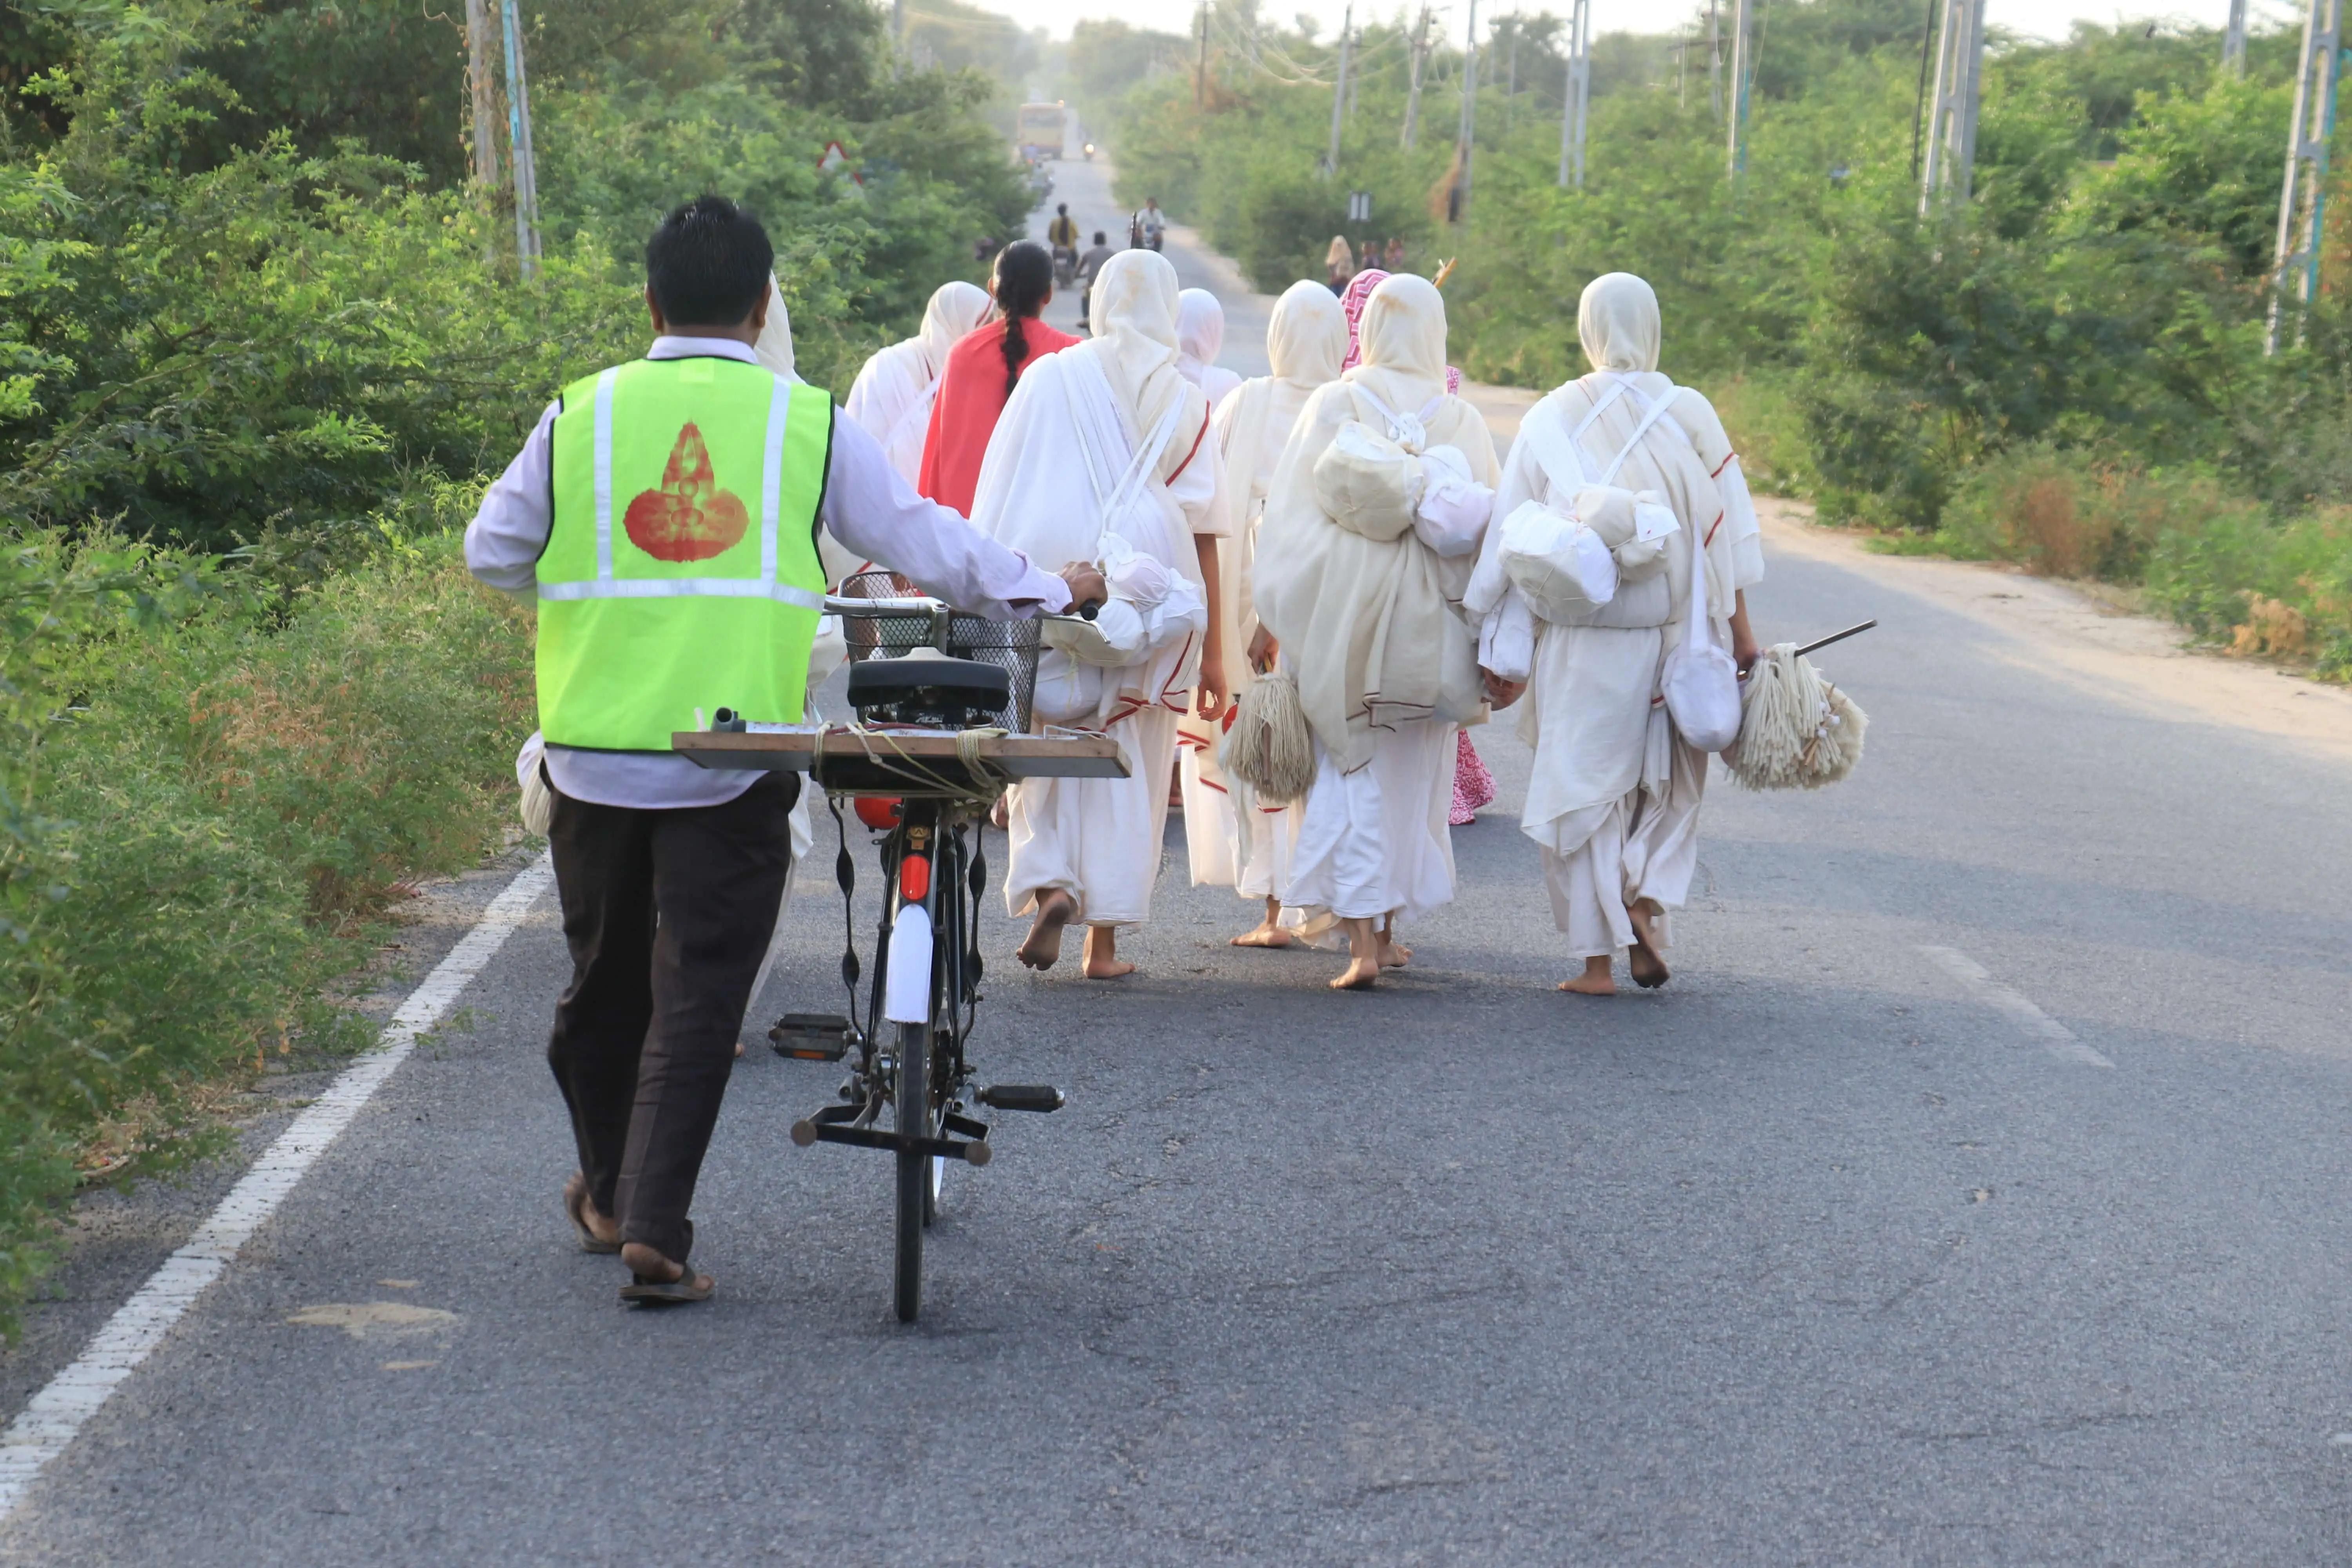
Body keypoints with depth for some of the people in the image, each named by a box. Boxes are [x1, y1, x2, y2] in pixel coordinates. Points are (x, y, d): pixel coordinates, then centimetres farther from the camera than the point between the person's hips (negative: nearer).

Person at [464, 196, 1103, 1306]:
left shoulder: (580, 415, 3)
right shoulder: (810, 423, 1)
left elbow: (491, 553, 11)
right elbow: (918, 538, 9)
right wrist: (1045, 590, 24)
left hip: (595, 748, 2)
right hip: (736, 756, -2)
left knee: (605, 982, 17)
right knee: (696, 995, 1)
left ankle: (609, 1193, 34)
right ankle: (655, 1233, -5)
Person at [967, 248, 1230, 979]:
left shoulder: (1047, 380, 2)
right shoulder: (1183, 402, 3)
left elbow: (997, 504, 1)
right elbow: (1203, 532, 2)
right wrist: (1211, 651, 5)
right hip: (1147, 608, 0)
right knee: (1129, 767, 7)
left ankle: (1051, 887, -12)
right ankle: (1105, 941, 6)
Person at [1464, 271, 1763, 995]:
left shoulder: (1552, 420, -1)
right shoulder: (1690, 414, -1)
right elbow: (1727, 529, 0)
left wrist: (1506, 650, 1)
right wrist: (1739, 627, 7)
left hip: (1580, 636, -1)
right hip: (1675, 630, 1)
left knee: (1584, 784, 6)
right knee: (1669, 779, 18)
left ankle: (1597, 959, 3)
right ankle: (1647, 898, -3)